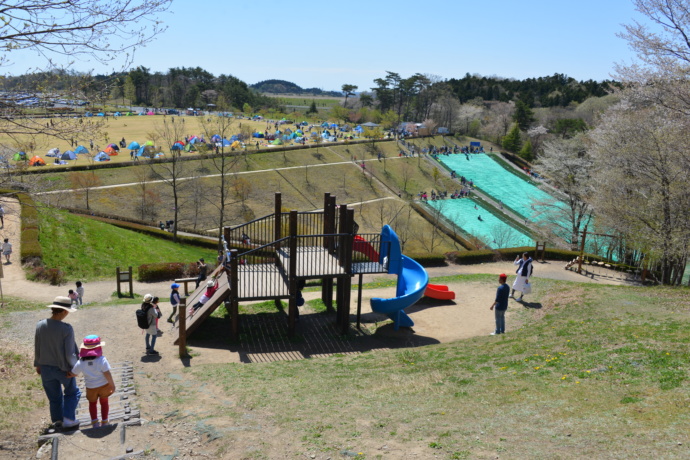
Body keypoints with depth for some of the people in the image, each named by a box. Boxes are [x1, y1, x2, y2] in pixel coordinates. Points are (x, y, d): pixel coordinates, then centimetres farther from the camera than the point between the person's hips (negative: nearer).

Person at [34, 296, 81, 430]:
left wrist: (37, 364, 14)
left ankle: (57, 420, 31)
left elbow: (37, 348, 1)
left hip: (46, 368, 4)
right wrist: (73, 368, -5)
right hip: (64, 368, -4)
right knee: (72, 393, 20)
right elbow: (69, 353, -19)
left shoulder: (40, 325, -10)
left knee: (54, 396, 21)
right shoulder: (67, 328, -24)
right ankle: (68, 420, 13)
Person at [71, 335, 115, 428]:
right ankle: (104, 422, 27)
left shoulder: (81, 363, -14)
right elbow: (107, 374, -22)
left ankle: (94, 422, 19)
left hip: (91, 388, 1)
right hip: (104, 385, -1)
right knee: (104, 402, 22)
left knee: (92, 403, 26)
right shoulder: (102, 360, -22)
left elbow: (73, 373, 0)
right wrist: (112, 385, -10)